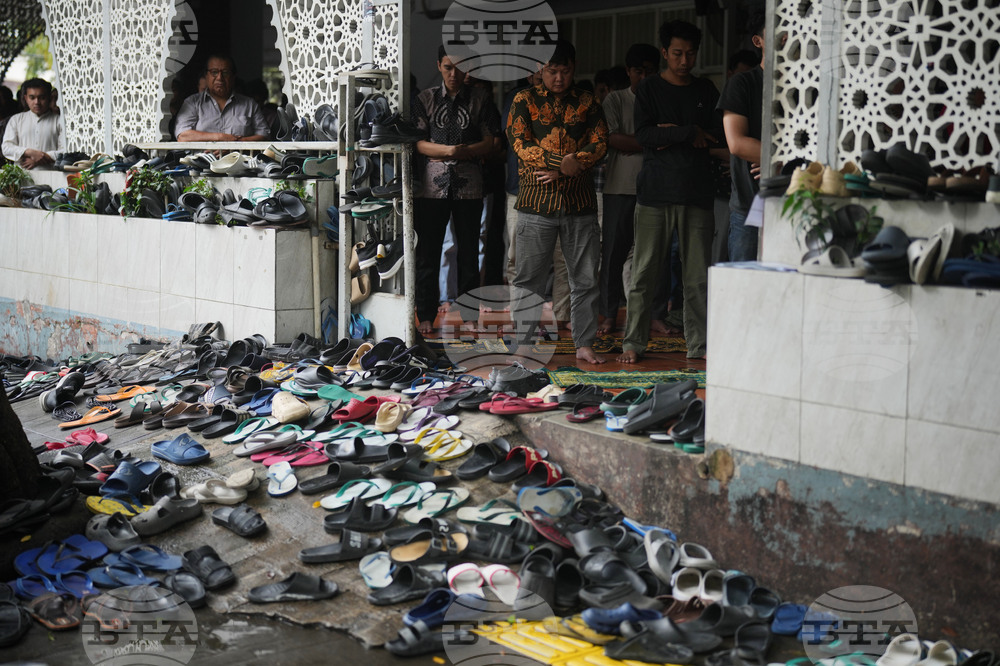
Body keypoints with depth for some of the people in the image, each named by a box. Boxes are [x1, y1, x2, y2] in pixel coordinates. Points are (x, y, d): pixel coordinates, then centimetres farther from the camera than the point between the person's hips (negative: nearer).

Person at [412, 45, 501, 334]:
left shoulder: (480, 98, 7)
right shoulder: (426, 98, 8)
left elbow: (490, 142, 4)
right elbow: (417, 142, 1)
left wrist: (466, 151, -14)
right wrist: (446, 150, -15)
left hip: (469, 185, 0)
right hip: (433, 185, 0)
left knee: (469, 253, 4)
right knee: (428, 252, 1)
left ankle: (469, 314, 14)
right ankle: (426, 315, 10)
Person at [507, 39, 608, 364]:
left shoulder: (587, 102, 12)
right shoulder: (525, 100, 6)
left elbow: (599, 142, 1)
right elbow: (519, 143, -6)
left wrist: (563, 170, -12)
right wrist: (562, 162, -16)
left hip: (580, 201, 2)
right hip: (536, 202, -2)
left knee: (585, 277, 5)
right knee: (529, 277, 0)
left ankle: (584, 344, 14)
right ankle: (519, 343, 8)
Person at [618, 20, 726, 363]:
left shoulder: (706, 90, 15)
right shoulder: (648, 89, 6)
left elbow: (720, 135, 4)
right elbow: (644, 136, -8)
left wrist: (673, 135, -6)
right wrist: (690, 133, -11)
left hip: (697, 193, 2)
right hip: (655, 193, -2)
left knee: (698, 276, 1)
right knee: (644, 273, -2)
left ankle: (699, 345, 7)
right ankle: (633, 342, 6)